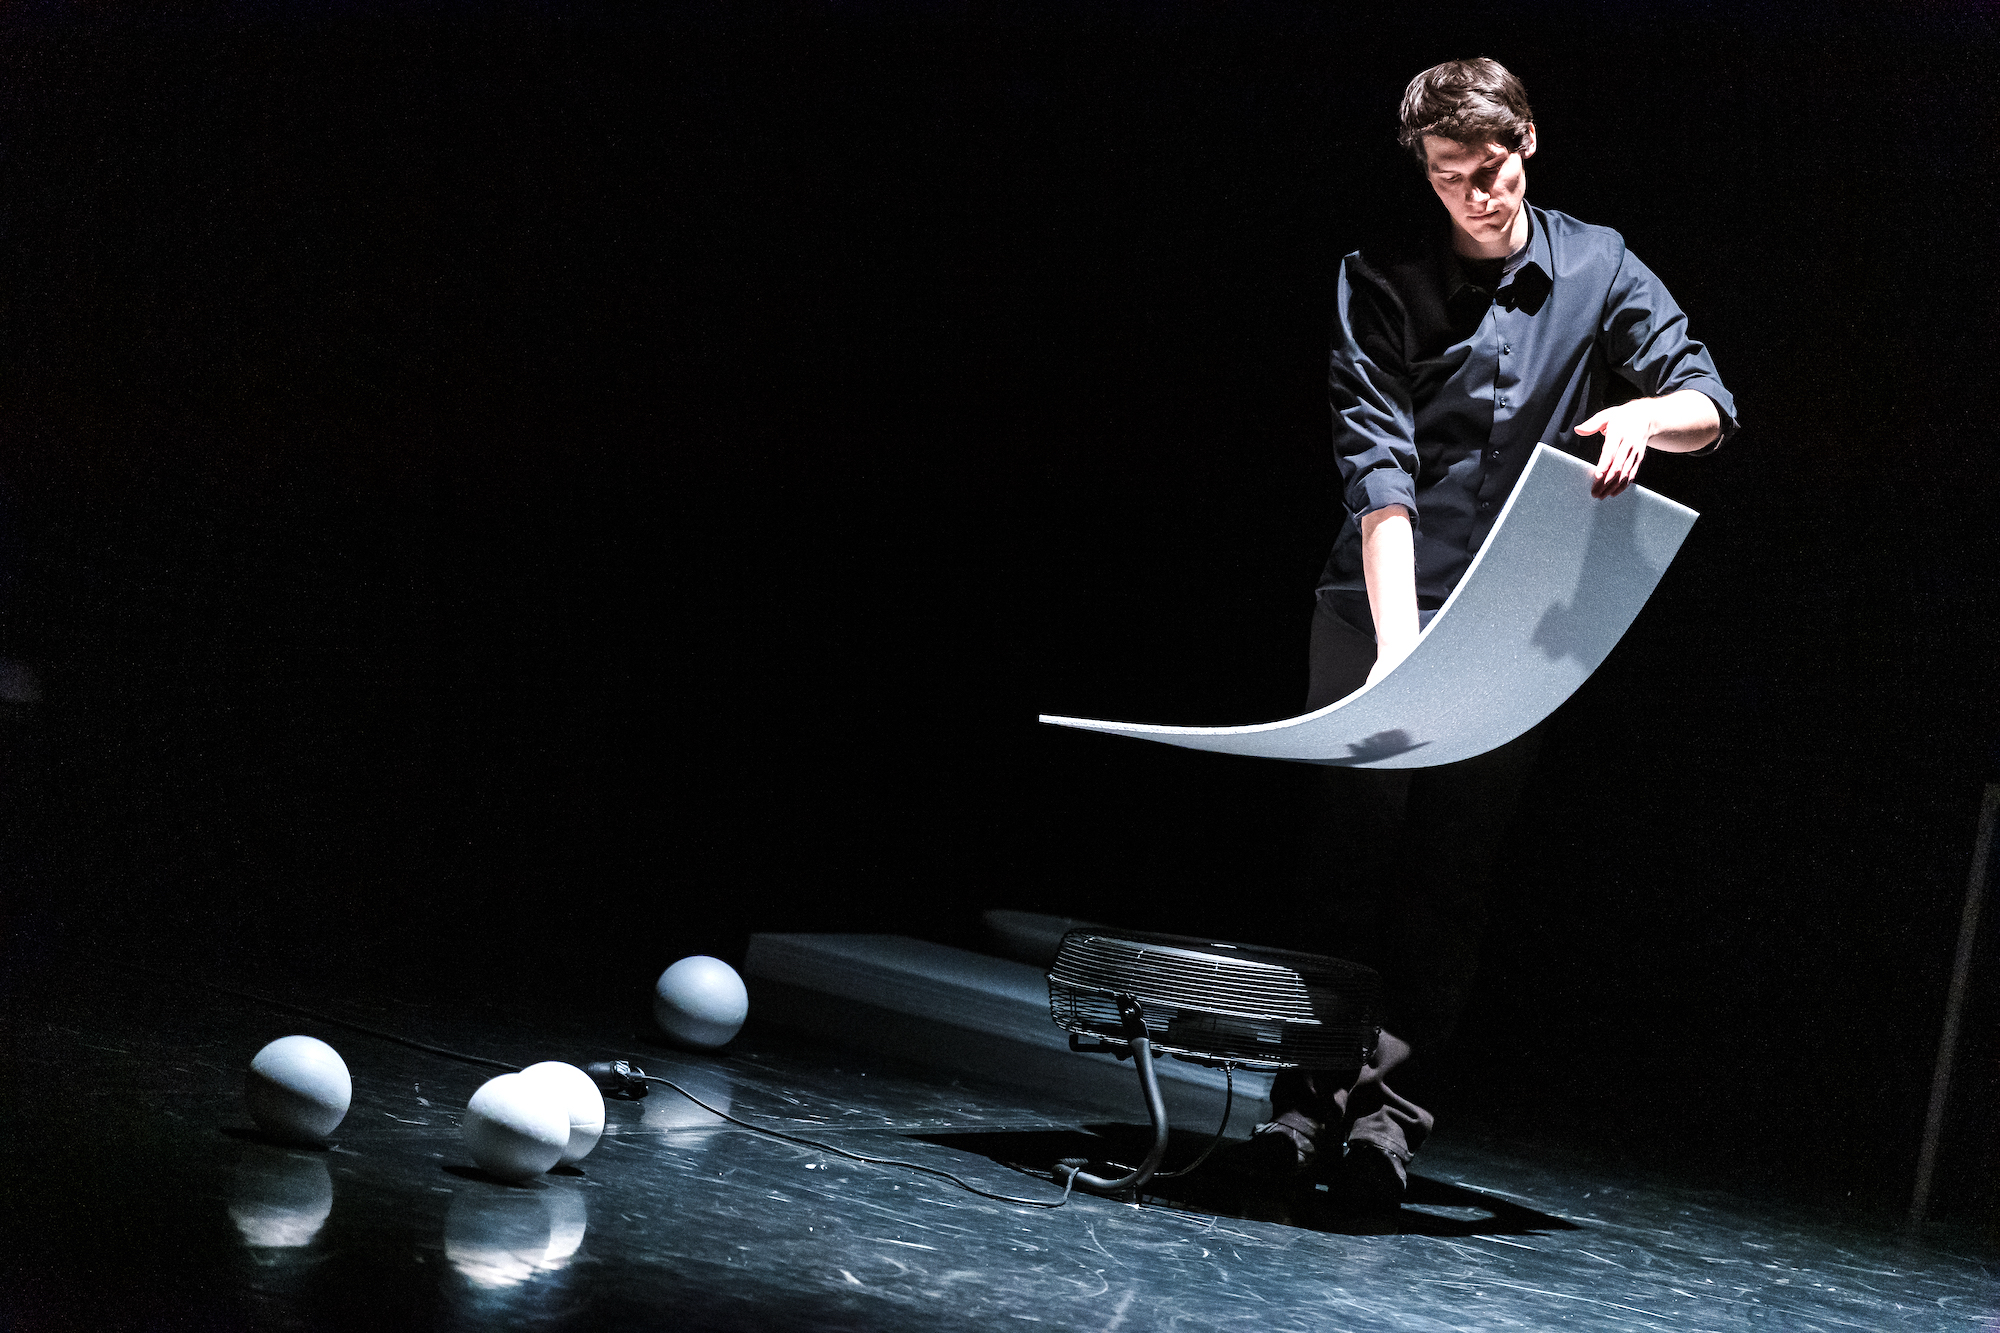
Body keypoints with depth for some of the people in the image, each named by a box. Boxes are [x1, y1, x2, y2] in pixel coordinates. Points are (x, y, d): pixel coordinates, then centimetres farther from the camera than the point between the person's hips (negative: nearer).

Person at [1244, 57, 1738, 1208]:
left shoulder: (1601, 270, 3)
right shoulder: (1382, 283, -4)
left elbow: (1711, 407, 1)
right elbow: (1379, 465, -15)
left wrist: (1645, 414, -25)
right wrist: (1397, 640, -26)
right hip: (1381, 612, -1)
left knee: (1455, 873, -3)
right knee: (1354, 852, 1)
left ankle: (1389, 1099, -3)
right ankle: (1311, 1089, 7)